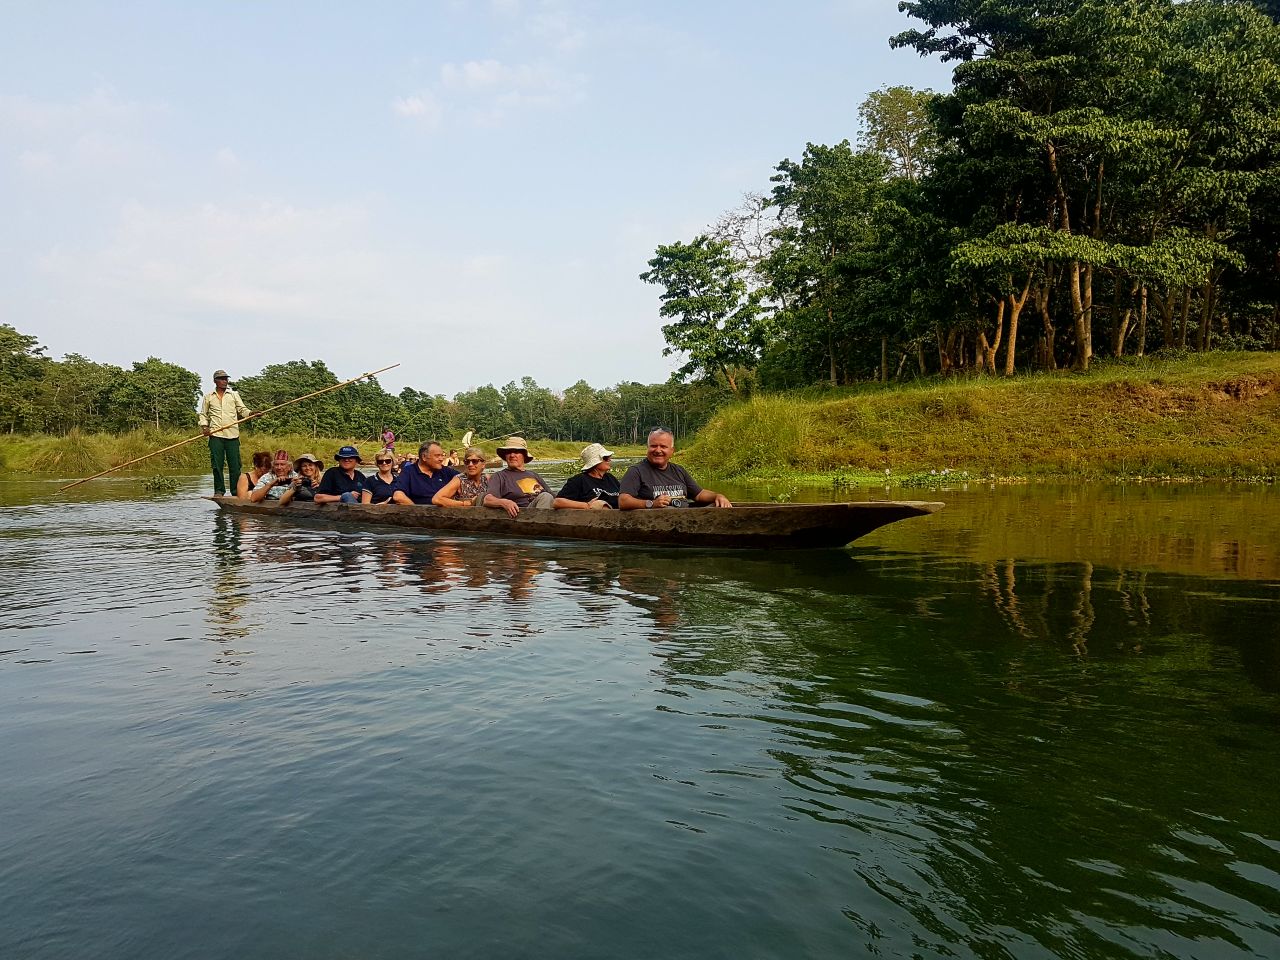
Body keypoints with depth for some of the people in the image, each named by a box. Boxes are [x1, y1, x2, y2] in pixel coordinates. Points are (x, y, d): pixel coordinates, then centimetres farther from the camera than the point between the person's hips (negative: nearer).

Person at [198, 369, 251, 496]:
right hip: (215, 435, 0)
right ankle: (219, 490, 7)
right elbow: (203, 414, 16)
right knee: (217, 464, -1)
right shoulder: (208, 397, 14)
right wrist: (204, 426, -1)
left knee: (235, 464, -3)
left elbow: (242, 409, 8)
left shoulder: (234, 395, 15)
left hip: (232, 434, 0)